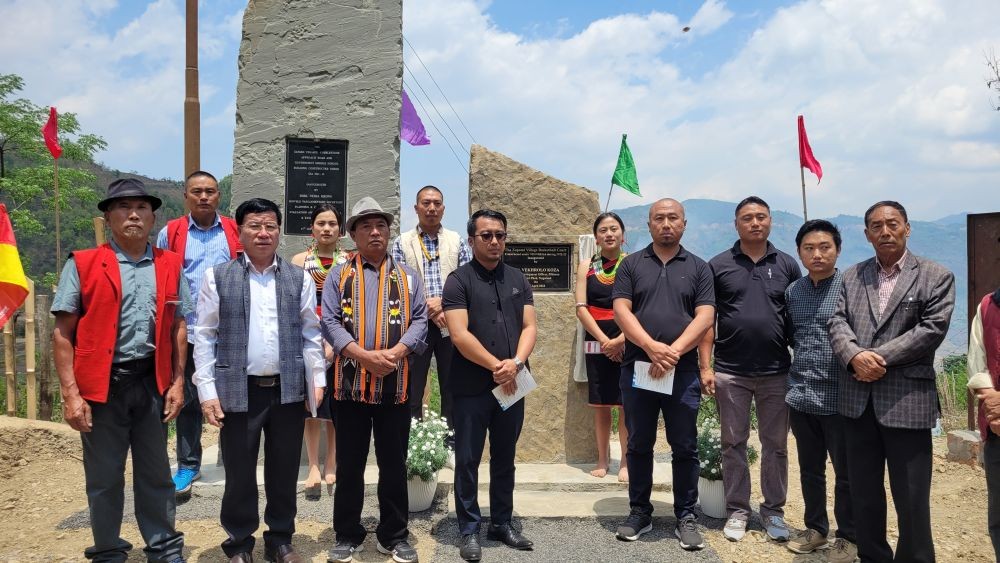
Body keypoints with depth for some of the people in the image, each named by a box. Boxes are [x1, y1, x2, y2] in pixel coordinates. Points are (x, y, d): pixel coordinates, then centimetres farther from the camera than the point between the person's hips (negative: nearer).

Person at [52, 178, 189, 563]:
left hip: (153, 383, 2)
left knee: (156, 474, 13)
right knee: (104, 478, 11)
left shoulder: (170, 266, 7)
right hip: (102, 384, -2)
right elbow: (63, 334, -3)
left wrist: (177, 382, 4)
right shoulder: (82, 265, -2)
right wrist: (71, 393, -9)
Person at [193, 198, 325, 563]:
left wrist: (317, 381, 1)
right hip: (238, 391, -1)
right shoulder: (218, 277, 1)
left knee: (284, 473, 12)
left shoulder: (299, 279, 6)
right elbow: (204, 337, -1)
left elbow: (311, 335, 7)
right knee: (239, 473, 9)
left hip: (288, 391, 2)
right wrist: (207, 391, -6)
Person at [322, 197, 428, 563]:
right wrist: (363, 355, -18)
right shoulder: (339, 275, 7)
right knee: (349, 465, 8)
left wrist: (394, 353, -16)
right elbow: (330, 322, -4)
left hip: (396, 384, 1)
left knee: (394, 464, 9)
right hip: (351, 382, -1)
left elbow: (420, 321, 1)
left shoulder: (407, 277, 10)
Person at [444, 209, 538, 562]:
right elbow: (459, 335, -14)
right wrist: (496, 365, -15)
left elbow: (529, 327, 4)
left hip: (512, 385, 4)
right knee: (467, 460, 5)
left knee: (505, 458, 14)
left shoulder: (518, 280, 10)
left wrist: (516, 363, -13)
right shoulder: (459, 281, -5)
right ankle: (469, 530, 18)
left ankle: (502, 523, 28)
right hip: (471, 387, -4)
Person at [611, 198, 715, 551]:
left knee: (684, 448, 6)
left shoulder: (698, 268, 7)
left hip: (683, 372, 0)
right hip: (637, 368, 1)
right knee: (639, 446, 9)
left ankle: (686, 516, 19)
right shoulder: (631, 265, 7)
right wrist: (651, 346, -18)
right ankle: (640, 511, 22)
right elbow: (621, 311, -4)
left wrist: (674, 351, -16)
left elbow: (705, 316, -3)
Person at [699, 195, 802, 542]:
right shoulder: (718, 266, 1)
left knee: (775, 445, 10)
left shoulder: (787, 265, 5)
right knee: (733, 444, 8)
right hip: (730, 372, -1)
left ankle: (773, 510, 24)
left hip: (777, 371, 1)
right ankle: (737, 511, 20)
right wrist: (705, 366, -6)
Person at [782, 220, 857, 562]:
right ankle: (816, 528, 32)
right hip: (800, 396, 4)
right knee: (810, 469, 16)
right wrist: (803, 363, 12)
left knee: (846, 473, 9)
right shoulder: (792, 291, 7)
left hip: (840, 398, -4)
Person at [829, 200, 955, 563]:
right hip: (859, 399, 4)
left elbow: (932, 329, -10)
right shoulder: (851, 276, 12)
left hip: (906, 400, -4)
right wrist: (855, 355, -17)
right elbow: (837, 323, 3)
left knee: (911, 496, 4)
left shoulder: (936, 277, 1)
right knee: (863, 491, 14)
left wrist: (878, 356, -15)